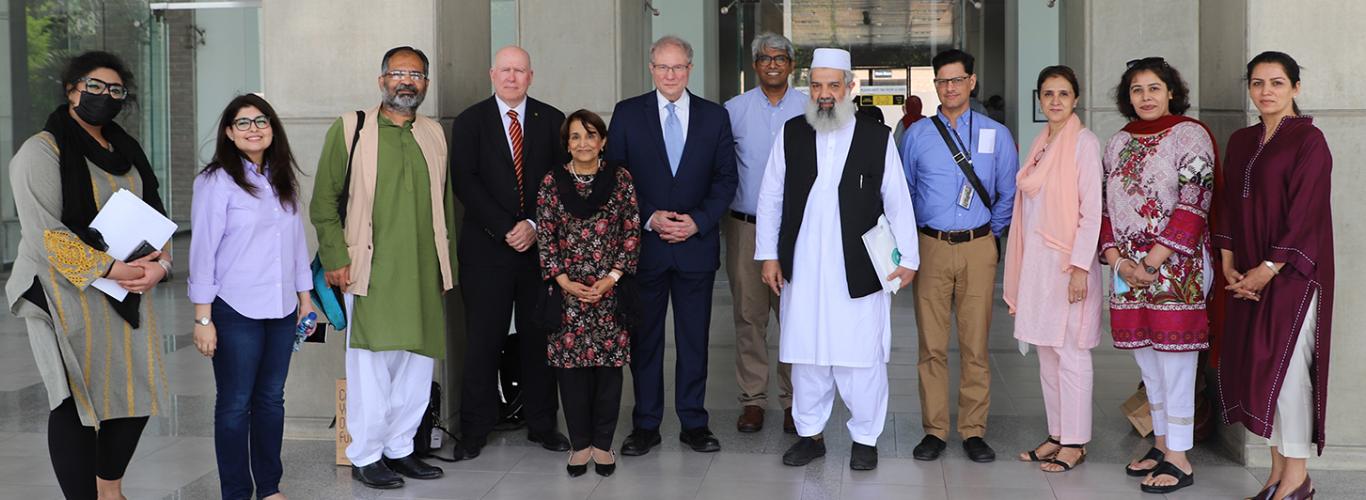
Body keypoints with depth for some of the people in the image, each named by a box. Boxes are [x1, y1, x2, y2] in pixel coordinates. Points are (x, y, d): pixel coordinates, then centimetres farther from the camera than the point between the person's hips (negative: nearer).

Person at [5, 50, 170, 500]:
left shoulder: (126, 151, 15)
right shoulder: (42, 151, -6)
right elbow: (43, 233, -15)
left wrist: (159, 265, -6)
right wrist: (108, 268, -21)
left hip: (128, 294, 7)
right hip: (69, 297, -7)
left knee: (137, 394, 10)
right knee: (77, 404, -4)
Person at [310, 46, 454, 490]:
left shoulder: (435, 135, 15)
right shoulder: (350, 129, 3)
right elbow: (324, 201, 2)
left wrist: (447, 262, 13)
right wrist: (335, 258, -7)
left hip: (424, 271, 4)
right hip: (372, 269, -4)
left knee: (418, 362, 7)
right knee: (371, 362, -2)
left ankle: (400, 447, 20)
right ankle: (365, 455, 10)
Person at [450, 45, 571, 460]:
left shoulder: (551, 120, 9)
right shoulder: (469, 122, 5)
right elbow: (465, 182, -4)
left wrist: (534, 224, -9)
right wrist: (505, 229, -11)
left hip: (539, 244, 2)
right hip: (486, 247, -1)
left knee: (539, 336, 6)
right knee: (483, 340, 0)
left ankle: (542, 423, 16)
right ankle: (475, 430, 9)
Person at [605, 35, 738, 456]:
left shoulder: (714, 116, 6)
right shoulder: (627, 113, 3)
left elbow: (725, 179, 5)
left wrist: (698, 221, -9)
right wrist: (649, 218, -10)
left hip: (696, 243, 1)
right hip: (643, 244, -1)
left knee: (694, 339, 6)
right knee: (644, 338, 6)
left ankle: (693, 422, 17)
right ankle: (645, 425, 15)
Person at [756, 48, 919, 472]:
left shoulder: (878, 137, 2)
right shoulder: (791, 134, 7)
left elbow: (898, 202, 4)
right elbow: (770, 197, 10)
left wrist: (907, 258, 2)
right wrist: (769, 255, 6)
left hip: (859, 272, -2)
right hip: (801, 269, 2)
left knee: (862, 357, 2)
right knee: (806, 356, 9)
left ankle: (865, 438, 17)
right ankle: (810, 433, 23)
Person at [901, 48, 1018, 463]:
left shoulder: (996, 134, 6)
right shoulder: (918, 134, 6)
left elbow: (1008, 194, 13)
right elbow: (903, 191, 15)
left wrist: (990, 234, 13)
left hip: (978, 248, 0)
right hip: (930, 246, 0)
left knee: (975, 344, 1)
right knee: (932, 344, 1)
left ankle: (974, 430, 11)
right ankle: (934, 430, 9)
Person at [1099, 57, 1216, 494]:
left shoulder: (1189, 135, -5)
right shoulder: (1119, 143, 14)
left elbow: (1193, 205, -12)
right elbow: (1106, 206, 13)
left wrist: (1151, 262, -16)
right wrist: (1117, 258, -2)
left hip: (1177, 266, -6)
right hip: (1129, 267, 6)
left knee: (1174, 357, -4)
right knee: (1147, 359, 12)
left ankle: (1179, 459, 3)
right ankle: (1161, 443, 24)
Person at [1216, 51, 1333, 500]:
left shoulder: (1308, 140, -7)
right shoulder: (1240, 142, 13)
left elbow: (1306, 212, -13)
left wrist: (1270, 268, -15)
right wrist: (1228, 264, 2)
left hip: (1292, 272, -6)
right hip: (1249, 276, 6)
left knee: (1283, 366, -6)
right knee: (1254, 365, 6)